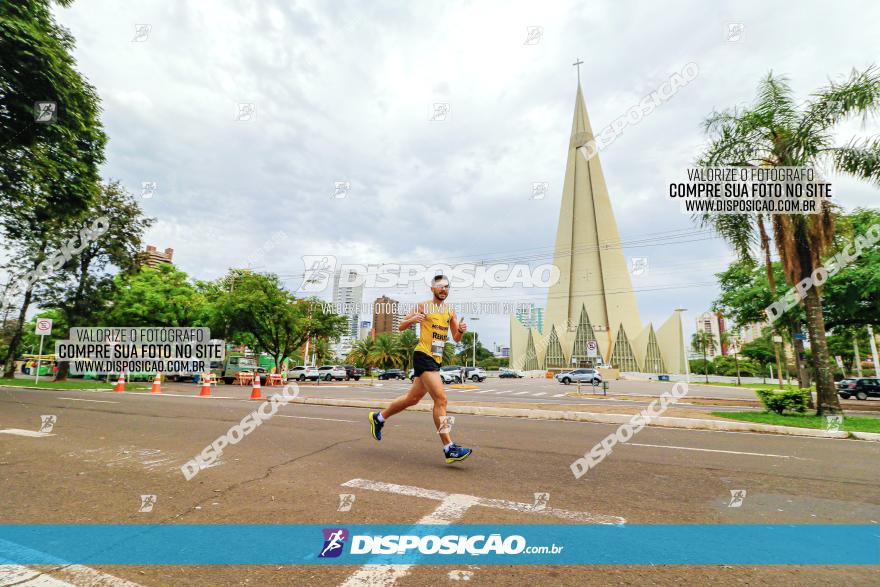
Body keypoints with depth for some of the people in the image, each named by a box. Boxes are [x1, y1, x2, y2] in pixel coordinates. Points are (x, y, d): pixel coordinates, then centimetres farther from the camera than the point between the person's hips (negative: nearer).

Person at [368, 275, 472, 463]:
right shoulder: (423, 306, -3)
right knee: (441, 398, -16)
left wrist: (461, 330, -8)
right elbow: (401, 326, 0)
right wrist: (413, 319, -21)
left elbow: (456, 339, 14)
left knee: (413, 398, 17)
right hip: (423, 356, -8)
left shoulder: (450, 312, 14)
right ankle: (449, 449, -13)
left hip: (436, 360, 8)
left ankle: (379, 417, 37)